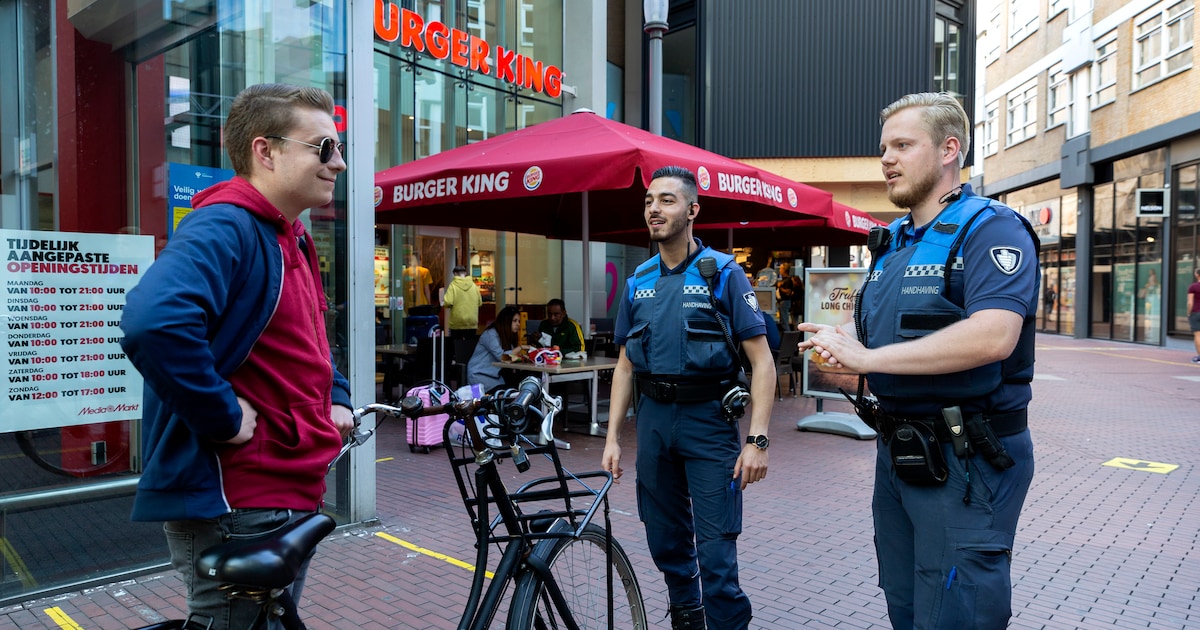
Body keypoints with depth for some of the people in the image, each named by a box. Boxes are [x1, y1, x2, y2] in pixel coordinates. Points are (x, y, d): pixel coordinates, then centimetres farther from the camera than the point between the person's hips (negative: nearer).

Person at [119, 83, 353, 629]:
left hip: (291, 498, 10)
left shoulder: (292, 241, 13)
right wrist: (226, 419, -25)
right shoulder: (224, 226, -18)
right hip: (233, 507, -10)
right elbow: (154, 322, -37)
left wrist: (337, 398, 11)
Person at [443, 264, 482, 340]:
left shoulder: (453, 285, -8)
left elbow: (448, 303, -17)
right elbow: (480, 302, 4)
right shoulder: (473, 285, 0)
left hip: (457, 323, -2)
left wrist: (443, 303, 5)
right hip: (472, 322, 2)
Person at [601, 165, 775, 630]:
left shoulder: (723, 274, -5)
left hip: (709, 420, -5)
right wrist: (612, 438, 7)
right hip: (653, 419, 5)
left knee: (716, 548, -4)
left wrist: (757, 440, -16)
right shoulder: (638, 282, 8)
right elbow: (625, 365, 13)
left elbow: (762, 363, -8)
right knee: (666, 540, 16)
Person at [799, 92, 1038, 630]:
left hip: (966, 461, -8)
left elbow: (992, 336, -28)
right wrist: (841, 346, -6)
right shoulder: (891, 243, 14)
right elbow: (871, 336, 19)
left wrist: (868, 358, -23)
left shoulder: (991, 230, -12)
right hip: (897, 454, 8)